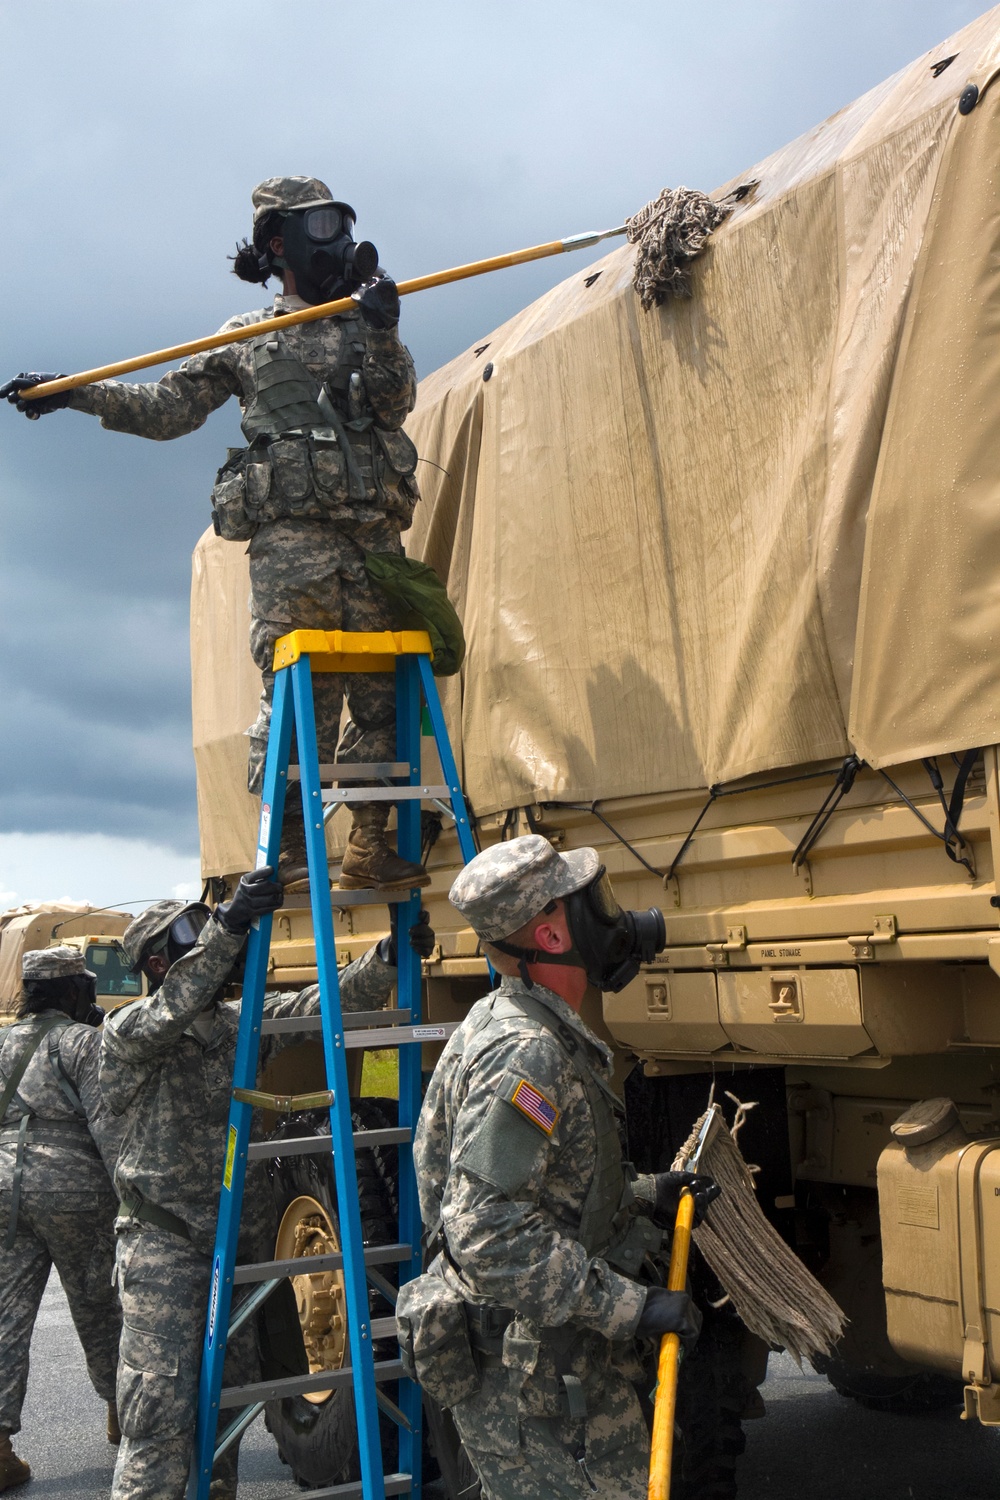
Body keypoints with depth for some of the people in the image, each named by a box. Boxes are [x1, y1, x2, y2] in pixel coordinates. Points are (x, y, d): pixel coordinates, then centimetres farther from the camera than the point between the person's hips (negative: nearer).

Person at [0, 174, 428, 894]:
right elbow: (168, 408, 14)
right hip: (293, 536, -3)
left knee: (380, 691, -2)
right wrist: (73, 393, 6)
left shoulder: (367, 327, 21)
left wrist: (382, 335, -12)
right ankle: (288, 850, -7)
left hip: (375, 535, 3)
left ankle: (370, 849, 2)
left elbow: (397, 402, 4)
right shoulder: (246, 336, 16)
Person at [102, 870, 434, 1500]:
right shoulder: (129, 1032, -7)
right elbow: (175, 1009, -29)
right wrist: (230, 923, -39)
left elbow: (324, 1003, 3)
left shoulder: (241, 1024, 10)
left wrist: (388, 958, -13)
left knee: (230, 1395, 15)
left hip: (243, 1243, 6)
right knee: (163, 1407, -8)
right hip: (167, 1251, -6)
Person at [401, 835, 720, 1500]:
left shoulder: (550, 1037, 12)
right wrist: (630, 1305, -25)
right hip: (523, 1375, -10)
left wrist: (647, 1197, 9)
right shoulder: (523, 1053, -23)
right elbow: (487, 1234, -29)